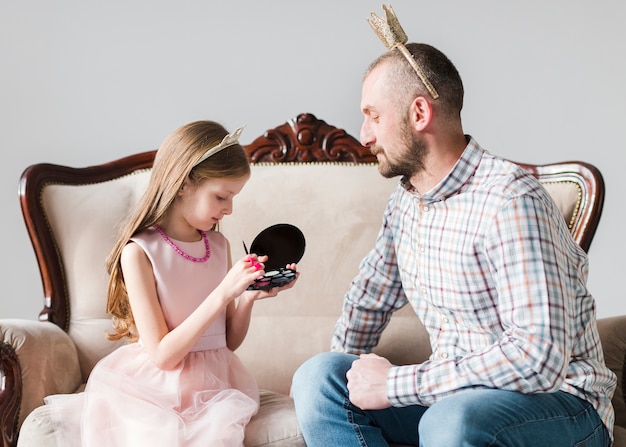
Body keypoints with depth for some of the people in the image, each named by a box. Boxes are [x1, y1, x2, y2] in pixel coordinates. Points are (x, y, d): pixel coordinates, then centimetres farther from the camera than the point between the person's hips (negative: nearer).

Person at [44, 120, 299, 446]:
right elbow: (163, 355, -14)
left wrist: (248, 298, -5)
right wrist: (223, 294, -19)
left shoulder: (219, 245, 8)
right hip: (155, 389, -4)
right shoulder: (139, 252, -9)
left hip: (212, 383, 4)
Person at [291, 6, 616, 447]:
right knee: (317, 378, -9)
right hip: (454, 392, 8)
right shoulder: (406, 200, 5)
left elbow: (537, 357, -31)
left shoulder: (509, 200, -23)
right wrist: (345, 374, 11)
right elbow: (371, 295, 22)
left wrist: (394, 384, -25)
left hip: (557, 399, -8)